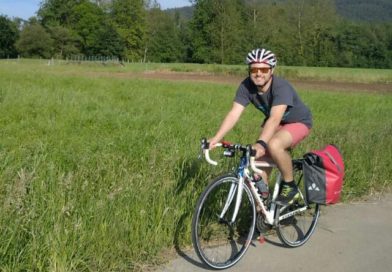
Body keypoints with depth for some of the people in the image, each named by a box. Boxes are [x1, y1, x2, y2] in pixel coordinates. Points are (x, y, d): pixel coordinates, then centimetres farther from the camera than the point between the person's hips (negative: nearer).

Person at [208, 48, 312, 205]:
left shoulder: (281, 87, -34)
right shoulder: (246, 86, -19)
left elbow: (275, 119, -47)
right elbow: (234, 113, -27)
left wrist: (260, 144, -61)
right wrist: (216, 138, -39)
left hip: (298, 122, -5)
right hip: (274, 123, 6)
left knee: (274, 145, -34)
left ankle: (289, 186, -9)